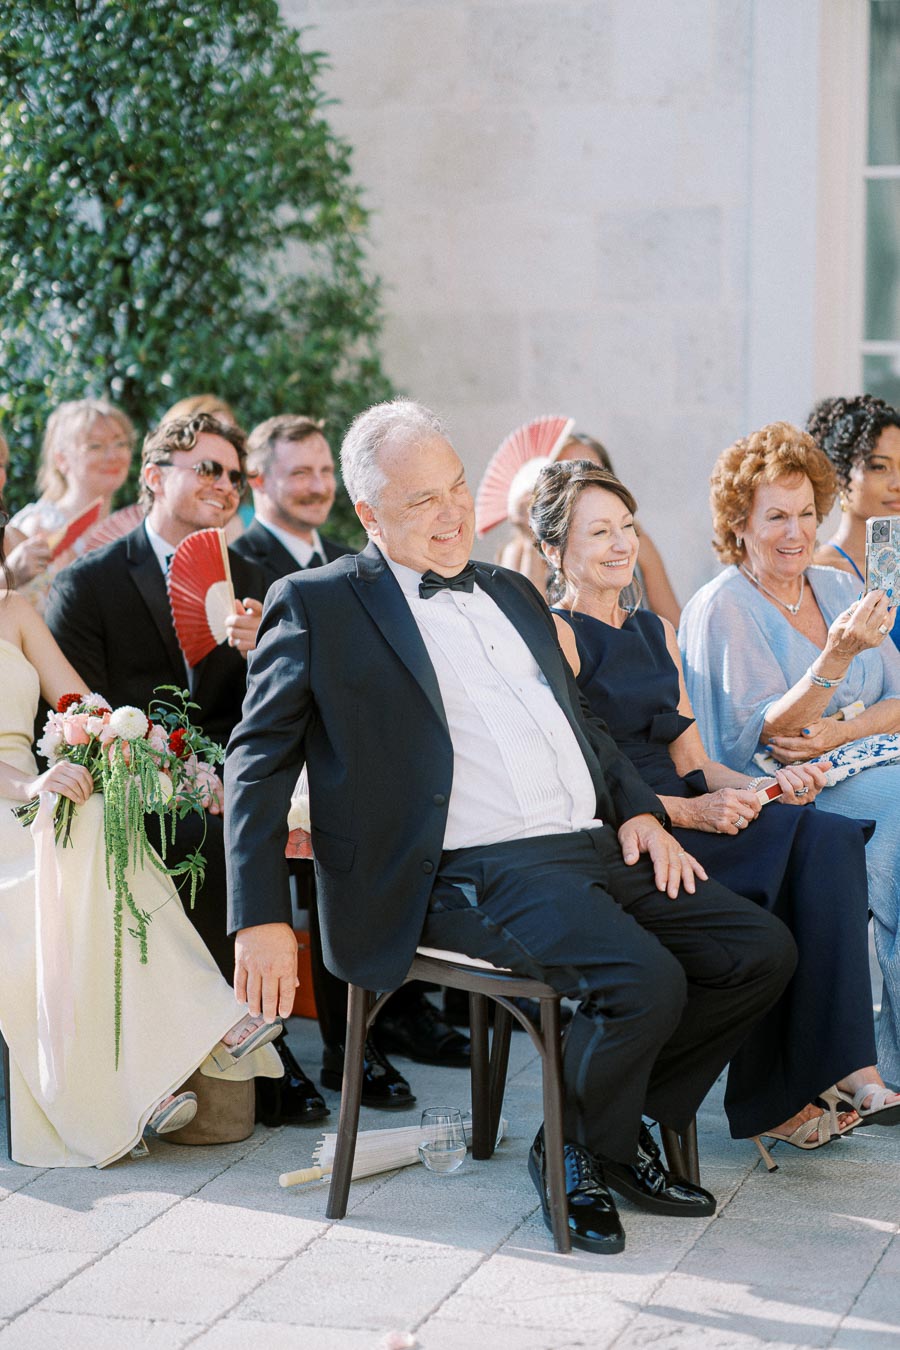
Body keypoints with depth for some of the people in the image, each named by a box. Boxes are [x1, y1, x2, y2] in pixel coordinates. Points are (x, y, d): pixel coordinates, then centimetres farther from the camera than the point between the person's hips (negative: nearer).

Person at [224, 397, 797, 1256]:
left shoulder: (511, 592, 22)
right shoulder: (317, 607, 1)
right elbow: (257, 760, 0)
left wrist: (637, 809, 10)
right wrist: (261, 919, -9)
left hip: (595, 850, 8)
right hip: (478, 875, -7)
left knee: (762, 951, -5)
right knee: (646, 981, -28)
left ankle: (627, 1123, 13)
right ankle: (573, 1153, 0)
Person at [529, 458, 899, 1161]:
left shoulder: (657, 631, 22)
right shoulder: (557, 635, -2)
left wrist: (762, 786, -3)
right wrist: (688, 812, -20)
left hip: (683, 827, 7)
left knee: (829, 840, -21)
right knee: (812, 838, -26)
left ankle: (843, 1064, -27)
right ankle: (770, 1098, -21)